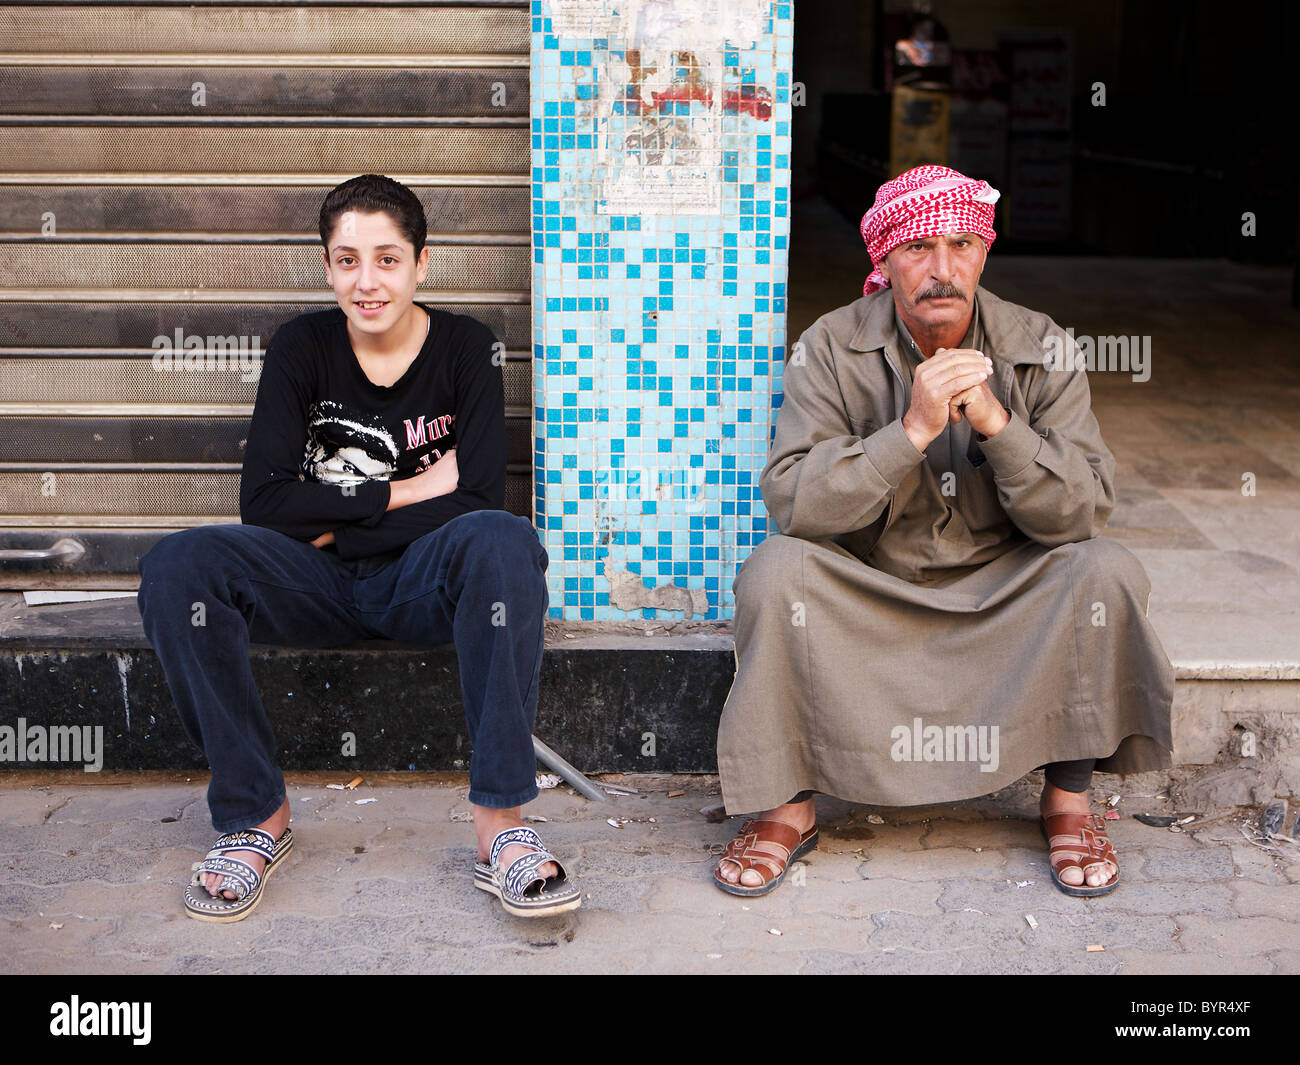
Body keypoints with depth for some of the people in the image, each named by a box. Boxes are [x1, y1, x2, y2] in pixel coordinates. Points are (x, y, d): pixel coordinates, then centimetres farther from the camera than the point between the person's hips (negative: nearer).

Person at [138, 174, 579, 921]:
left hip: (426, 580, -1)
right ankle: (256, 813, -15)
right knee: (176, 567, -27)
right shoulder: (304, 348, 2)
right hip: (321, 584, 2)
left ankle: (501, 819, -33)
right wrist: (405, 493, -12)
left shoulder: (466, 348, -1)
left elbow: (480, 502, -11)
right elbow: (264, 501, -8)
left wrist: (338, 521, -11)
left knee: (506, 542, -36)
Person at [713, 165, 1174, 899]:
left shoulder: (1040, 350, -7)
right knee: (775, 572, -29)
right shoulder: (832, 349, -10)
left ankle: (1070, 797, -6)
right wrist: (912, 430, -31)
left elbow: (1085, 510, -14)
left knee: (1107, 573, -25)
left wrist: (996, 422, -29)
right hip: (868, 590, -1)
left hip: (1003, 591, 1)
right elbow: (793, 503, -21)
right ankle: (790, 804, -12)